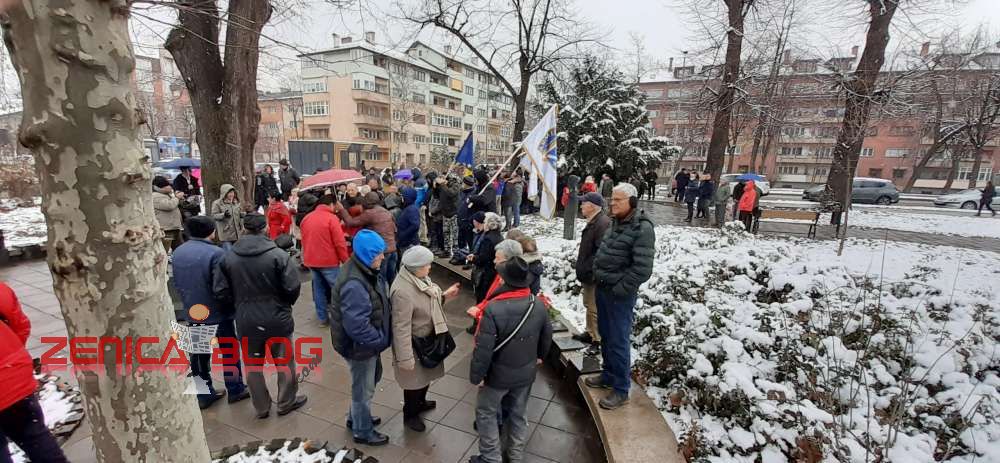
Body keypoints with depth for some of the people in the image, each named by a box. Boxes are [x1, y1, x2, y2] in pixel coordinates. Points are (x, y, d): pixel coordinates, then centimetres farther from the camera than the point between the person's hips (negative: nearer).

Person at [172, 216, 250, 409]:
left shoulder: (177, 253, -1)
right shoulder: (215, 253, -23)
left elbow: (176, 283, 9)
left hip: (192, 312, 6)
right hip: (217, 313, -6)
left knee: (199, 353, 16)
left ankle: (204, 394, 27)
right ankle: (235, 390, 22)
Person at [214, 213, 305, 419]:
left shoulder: (228, 257, -7)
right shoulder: (278, 255, -18)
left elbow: (220, 290, -3)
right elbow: (292, 287, -16)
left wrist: (240, 304, 14)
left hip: (246, 321, 3)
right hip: (276, 318, -3)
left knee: (253, 364, 19)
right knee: (284, 361, 16)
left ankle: (261, 407, 32)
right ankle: (286, 402, 31)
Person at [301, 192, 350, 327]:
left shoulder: (306, 218, 9)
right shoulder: (331, 218, -14)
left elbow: (304, 240, 17)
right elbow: (340, 243, -17)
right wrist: (346, 261, -9)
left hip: (311, 260, 7)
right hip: (329, 261, -7)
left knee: (318, 289, 15)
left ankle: (322, 318, 20)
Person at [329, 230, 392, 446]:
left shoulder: (366, 271, -2)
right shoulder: (354, 284, -34)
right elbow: (357, 325, -35)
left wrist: (380, 337, 6)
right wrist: (381, 339, -22)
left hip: (368, 342, 9)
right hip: (360, 346, -9)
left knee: (372, 378, 28)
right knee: (364, 389, 13)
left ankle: (356, 417, 51)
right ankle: (363, 432, 37)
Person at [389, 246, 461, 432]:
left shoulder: (419, 277, -5)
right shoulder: (403, 291, -34)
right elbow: (401, 328, -29)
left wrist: (444, 296, -5)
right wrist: (405, 358, -24)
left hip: (428, 338, 9)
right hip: (414, 344, -9)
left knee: (425, 374, 29)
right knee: (414, 380, 14)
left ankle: (420, 402, 55)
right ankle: (410, 415, 39)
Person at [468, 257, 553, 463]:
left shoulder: (493, 309, -29)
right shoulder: (539, 305, -11)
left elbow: (484, 348, -25)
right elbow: (547, 335, 5)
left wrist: (477, 375, -11)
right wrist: (539, 356, 23)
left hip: (499, 374, -5)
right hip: (527, 372, 5)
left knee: (486, 413, 18)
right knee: (518, 412, 24)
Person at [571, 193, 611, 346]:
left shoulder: (603, 223, -23)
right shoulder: (593, 222, 11)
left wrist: (587, 272, -23)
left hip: (594, 276, -11)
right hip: (588, 274, 11)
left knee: (595, 308, 1)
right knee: (589, 304, 21)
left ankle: (596, 338, 13)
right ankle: (590, 332, 36)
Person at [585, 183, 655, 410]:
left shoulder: (642, 228, -17)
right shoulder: (616, 223, 9)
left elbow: (642, 269, -22)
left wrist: (619, 289, -19)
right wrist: (598, 277, 13)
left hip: (620, 294, -8)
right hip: (602, 289, 8)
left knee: (618, 342, 1)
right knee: (605, 336, 20)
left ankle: (621, 390, 16)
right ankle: (608, 375, 38)